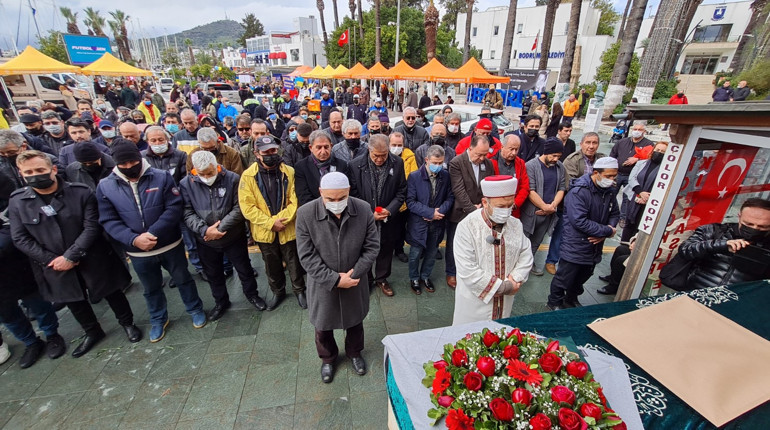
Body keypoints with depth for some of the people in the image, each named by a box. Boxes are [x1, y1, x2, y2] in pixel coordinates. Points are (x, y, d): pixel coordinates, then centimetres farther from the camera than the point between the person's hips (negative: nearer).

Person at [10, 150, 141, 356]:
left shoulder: (81, 192, -14)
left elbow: (92, 227, -17)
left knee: (111, 292, 12)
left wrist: (70, 256, -20)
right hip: (55, 265, 4)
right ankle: (93, 333, 43)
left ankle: (127, 323, 36)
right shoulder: (17, 201, -4)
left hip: (92, 259, -3)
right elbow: (20, 238, -2)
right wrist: (51, 259, -12)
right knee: (74, 301, 21)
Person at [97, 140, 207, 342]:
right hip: (138, 251, 2)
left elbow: (175, 207, -16)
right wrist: (134, 239, -23)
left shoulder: (162, 177, -11)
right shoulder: (105, 186, -5)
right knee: (151, 289, 22)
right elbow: (109, 221, -6)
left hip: (171, 244, -2)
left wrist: (152, 233, -24)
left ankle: (195, 309, 38)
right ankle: (158, 319, 44)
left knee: (183, 279, 16)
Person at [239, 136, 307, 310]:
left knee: (294, 263, 15)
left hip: (288, 229, -1)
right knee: (272, 266, 20)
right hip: (264, 232, 1)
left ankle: (299, 290, 38)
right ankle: (278, 292, 43)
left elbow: (295, 201, -10)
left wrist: (281, 219, -20)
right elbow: (247, 207, -11)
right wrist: (270, 223, -17)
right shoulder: (248, 176, -8)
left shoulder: (289, 172, -9)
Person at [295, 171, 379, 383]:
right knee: (323, 325, 21)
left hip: (355, 281, 1)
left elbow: (372, 246, -10)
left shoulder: (364, 210, -18)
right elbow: (307, 256, -18)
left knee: (355, 320, 25)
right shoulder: (305, 214, -22)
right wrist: (334, 279, -22)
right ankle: (328, 358, 53)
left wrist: (354, 274, -18)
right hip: (323, 283, -1)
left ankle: (354, 353, 55)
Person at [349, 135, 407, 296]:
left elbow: (401, 191, -1)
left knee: (386, 249, 18)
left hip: (388, 218, 2)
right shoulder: (356, 164, -14)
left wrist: (389, 210, -15)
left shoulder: (397, 163, -9)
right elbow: (354, 194, -9)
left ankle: (382, 278, 43)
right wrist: (369, 214, -15)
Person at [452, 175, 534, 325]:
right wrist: (503, 287, -17)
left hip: (505, 302, 5)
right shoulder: (467, 227, -21)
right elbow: (467, 271, -24)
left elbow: (526, 255, 6)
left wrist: (515, 280, -11)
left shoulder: (515, 224, -1)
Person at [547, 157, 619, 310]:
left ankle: (571, 299, 45)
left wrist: (606, 231, -8)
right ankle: (555, 302, 27)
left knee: (583, 276, 23)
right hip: (574, 246, -7)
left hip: (595, 245, 8)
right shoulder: (578, 191, -22)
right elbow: (580, 221, -27)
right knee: (565, 276, 5)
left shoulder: (610, 190, 3)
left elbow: (614, 214, 12)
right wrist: (607, 231, -18)